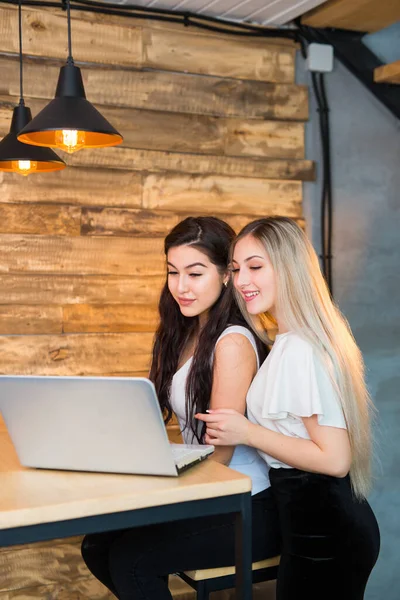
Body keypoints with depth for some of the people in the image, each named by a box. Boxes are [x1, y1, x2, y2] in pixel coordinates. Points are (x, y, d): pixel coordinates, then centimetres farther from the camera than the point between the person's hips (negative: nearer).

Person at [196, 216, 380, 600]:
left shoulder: (298, 350, -21)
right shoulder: (289, 341, 8)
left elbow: (334, 459, -23)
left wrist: (248, 432, -19)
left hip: (322, 532, -9)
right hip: (326, 519, 10)